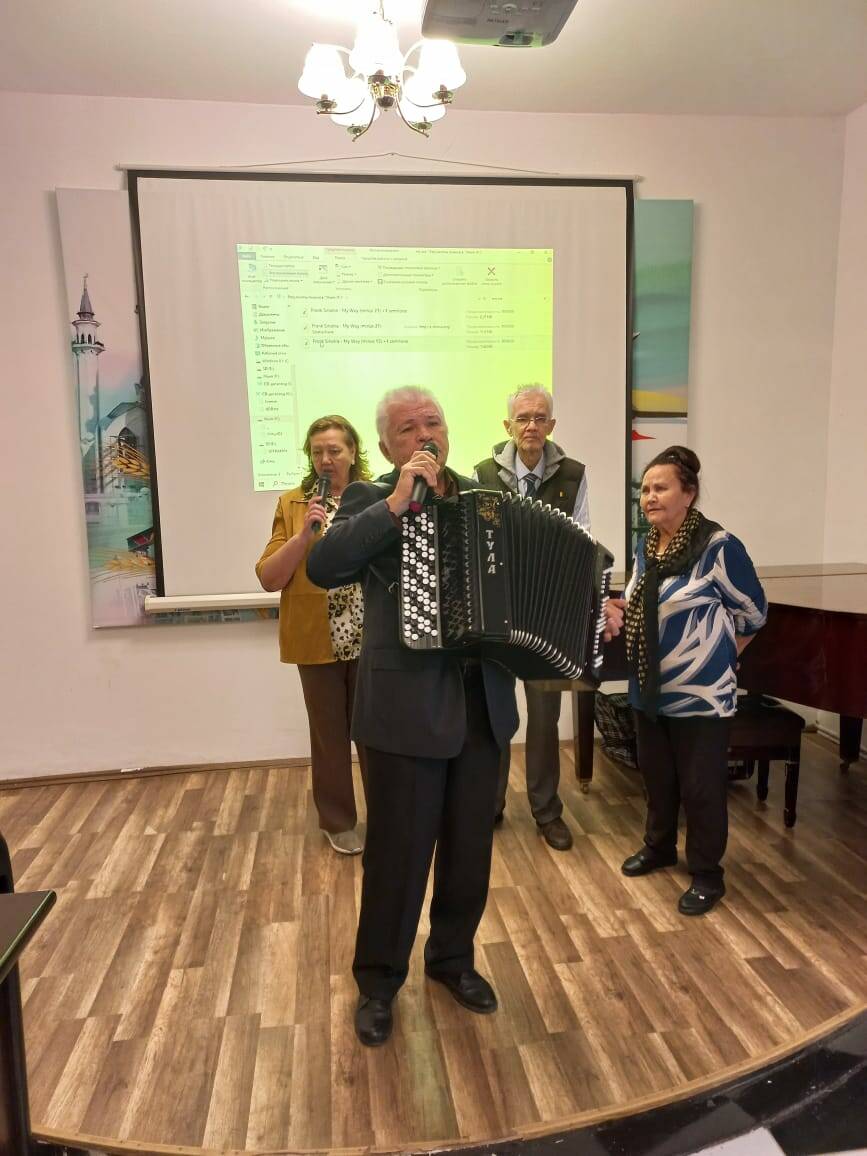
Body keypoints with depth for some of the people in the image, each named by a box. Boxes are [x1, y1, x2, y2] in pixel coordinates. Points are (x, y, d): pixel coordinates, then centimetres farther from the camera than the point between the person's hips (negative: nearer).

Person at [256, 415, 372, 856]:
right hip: (317, 640, 0)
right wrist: (304, 534, -16)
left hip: (371, 639, 0)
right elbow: (269, 578, -5)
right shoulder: (292, 504, 2)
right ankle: (338, 821, 29)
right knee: (329, 734, 11)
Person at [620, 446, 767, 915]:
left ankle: (707, 874, 24)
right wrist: (619, 612, 0)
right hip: (649, 688, 7)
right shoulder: (646, 545, 5)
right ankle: (659, 846, 41)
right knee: (656, 775, 20)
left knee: (701, 785, 6)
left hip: (700, 692, -7)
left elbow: (753, 612, -7)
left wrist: (718, 659, 1)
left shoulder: (718, 546, -17)